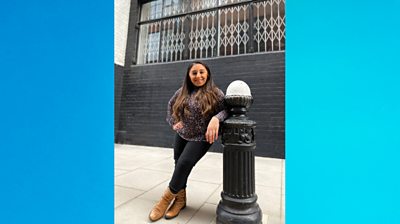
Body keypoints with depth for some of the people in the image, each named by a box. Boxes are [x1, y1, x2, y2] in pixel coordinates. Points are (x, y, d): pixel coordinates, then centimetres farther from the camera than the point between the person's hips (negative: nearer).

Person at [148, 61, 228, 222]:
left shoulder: (215, 92, -9)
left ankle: (167, 199, 11)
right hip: (181, 135, 5)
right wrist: (173, 122, 6)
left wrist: (216, 118, -33)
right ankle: (180, 199, 30)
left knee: (184, 164, -13)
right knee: (179, 166, 9)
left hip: (201, 138, -5)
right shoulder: (182, 91, 3)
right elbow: (170, 104, 17)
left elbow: (226, 109, -13)